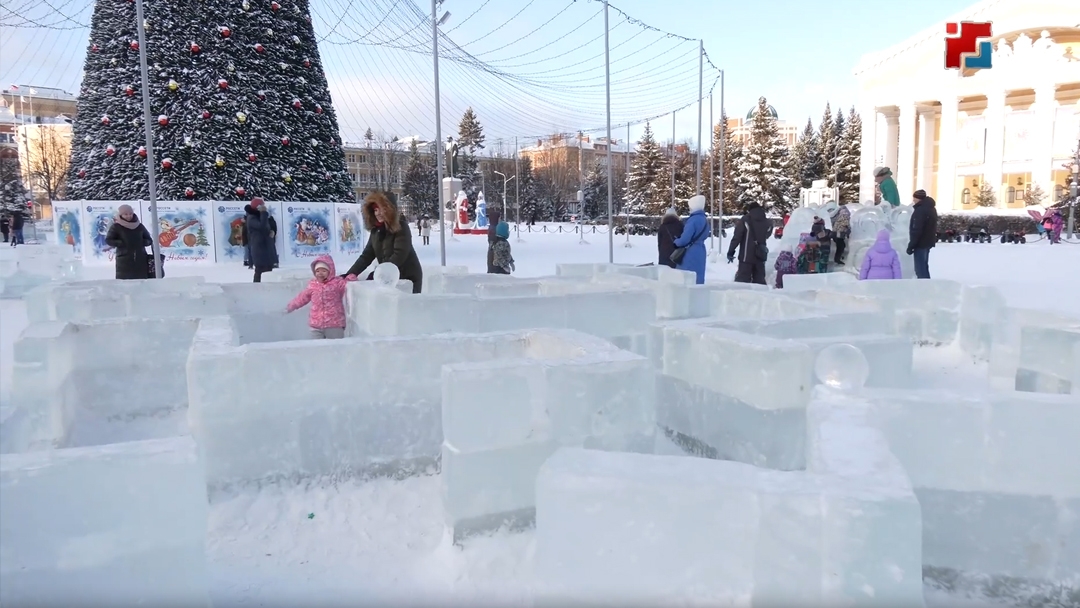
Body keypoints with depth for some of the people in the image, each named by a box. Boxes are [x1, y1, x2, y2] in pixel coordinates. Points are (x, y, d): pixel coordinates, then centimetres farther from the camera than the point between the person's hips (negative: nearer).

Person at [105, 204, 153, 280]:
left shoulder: (139, 226, 12)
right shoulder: (116, 227, 2)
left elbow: (149, 240, 16)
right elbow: (108, 240, -3)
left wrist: (142, 242, -5)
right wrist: (122, 243, -13)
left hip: (140, 260, 4)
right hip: (124, 261, -4)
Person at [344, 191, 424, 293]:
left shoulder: (401, 227, -15)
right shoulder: (376, 230, 3)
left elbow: (399, 255, -24)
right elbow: (366, 256, 2)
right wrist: (349, 275, -9)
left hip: (409, 278, -5)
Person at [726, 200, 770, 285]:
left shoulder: (745, 220, -6)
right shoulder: (767, 222, 8)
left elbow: (737, 237, -11)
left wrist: (731, 252, -7)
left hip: (747, 255, -4)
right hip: (760, 255, 4)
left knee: (742, 280, -4)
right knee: (759, 280, 11)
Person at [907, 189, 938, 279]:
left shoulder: (920, 211, -20)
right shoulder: (931, 208, 13)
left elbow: (917, 230, -24)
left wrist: (911, 245, -19)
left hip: (921, 243, -10)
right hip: (927, 242, 10)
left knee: (920, 268, -7)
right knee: (923, 266, 20)